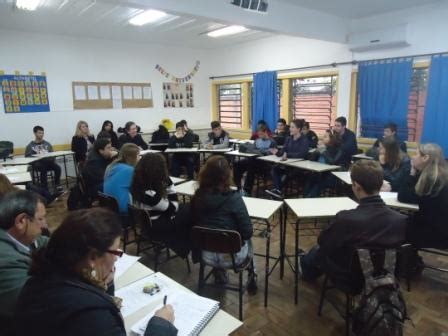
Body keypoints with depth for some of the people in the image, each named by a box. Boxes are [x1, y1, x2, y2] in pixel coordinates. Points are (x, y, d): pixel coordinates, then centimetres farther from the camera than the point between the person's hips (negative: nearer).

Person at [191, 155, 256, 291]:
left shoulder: (198, 196, -11)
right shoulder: (233, 198, -22)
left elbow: (195, 223, 5)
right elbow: (247, 232, -18)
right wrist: (243, 235, 4)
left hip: (206, 254, 3)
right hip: (231, 256, -3)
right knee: (247, 239, 27)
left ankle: (219, 274, 41)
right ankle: (252, 276, 39)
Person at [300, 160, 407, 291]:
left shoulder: (346, 219, -36)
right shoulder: (402, 220, -24)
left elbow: (322, 242, -16)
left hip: (350, 279, -4)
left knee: (317, 251, 26)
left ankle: (308, 272, 58)